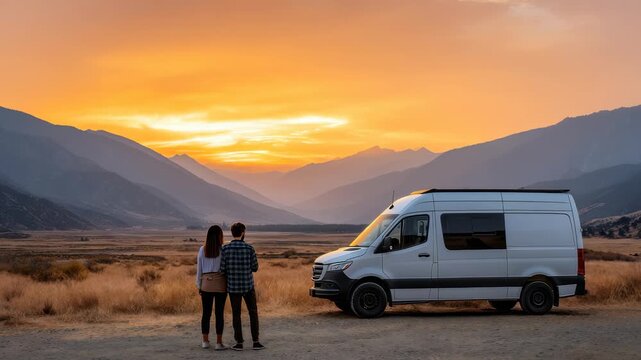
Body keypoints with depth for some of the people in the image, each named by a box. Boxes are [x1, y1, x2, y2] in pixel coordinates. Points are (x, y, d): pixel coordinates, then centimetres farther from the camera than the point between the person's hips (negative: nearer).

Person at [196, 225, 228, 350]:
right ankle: (219, 343, 0)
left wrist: (199, 286, 13)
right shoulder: (223, 249, -6)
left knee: (206, 313, 10)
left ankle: (205, 341, 13)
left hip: (206, 283, 3)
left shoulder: (202, 249, 3)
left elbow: (199, 268, 6)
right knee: (219, 313, 0)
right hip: (220, 283, -3)